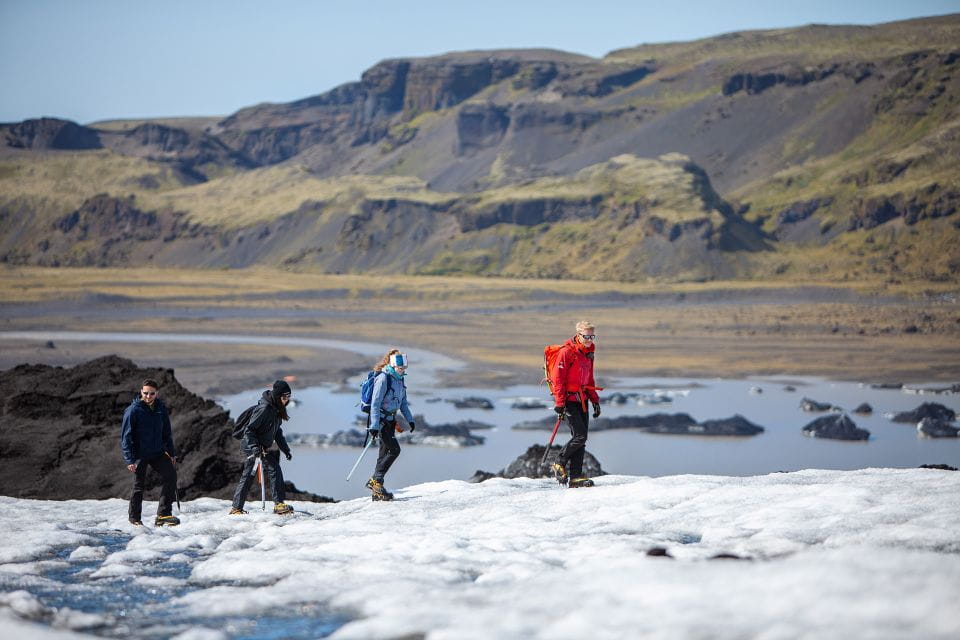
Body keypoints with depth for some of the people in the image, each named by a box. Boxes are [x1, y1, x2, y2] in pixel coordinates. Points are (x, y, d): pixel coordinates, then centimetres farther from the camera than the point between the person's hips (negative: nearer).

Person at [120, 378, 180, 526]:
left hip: (158, 452, 4)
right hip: (139, 454, -4)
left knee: (170, 475, -11)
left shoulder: (161, 408, 3)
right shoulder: (133, 410, -12)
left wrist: (171, 453, 12)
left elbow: (167, 432, 15)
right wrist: (130, 460, -17)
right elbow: (126, 436, -11)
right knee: (139, 485, 2)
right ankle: (134, 518, 21)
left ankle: (163, 514, -7)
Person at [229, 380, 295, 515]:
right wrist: (255, 447, -30)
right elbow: (249, 429, -21)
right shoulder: (264, 408, -20)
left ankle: (236, 508, 17)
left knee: (247, 476, 12)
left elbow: (277, 432, 21)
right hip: (253, 447, -10)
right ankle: (279, 504, -14)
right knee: (274, 471, -14)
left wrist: (286, 449, 19)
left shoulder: (276, 410, 9)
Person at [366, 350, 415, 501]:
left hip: (390, 420, 8)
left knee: (385, 453, 7)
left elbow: (403, 402, 22)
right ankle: (375, 481, -12)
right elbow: (375, 403, -19)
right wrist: (374, 426, -23)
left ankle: (377, 491, 10)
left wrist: (410, 419, 15)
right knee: (394, 450, -16)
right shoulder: (383, 378, -17)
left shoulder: (400, 379, 10)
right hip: (381, 419, -8)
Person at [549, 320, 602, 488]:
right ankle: (560, 464, 5)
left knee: (581, 439, 3)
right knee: (580, 436, -14)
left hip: (582, 401, 8)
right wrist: (559, 403, -17)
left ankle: (575, 477, 5)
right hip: (569, 400, -8)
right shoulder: (567, 352, -11)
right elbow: (557, 378, -13)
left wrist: (595, 400, 18)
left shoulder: (588, 353, 14)